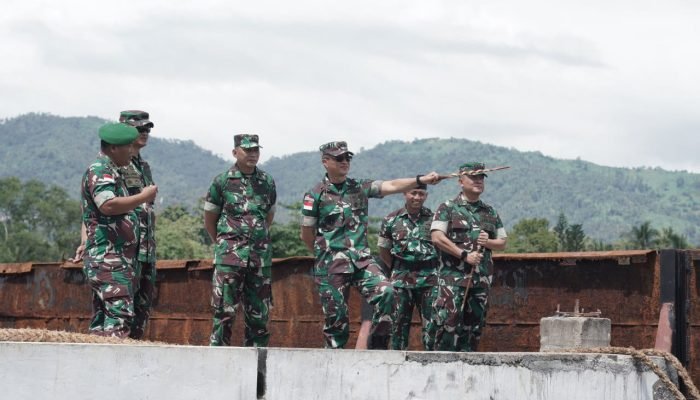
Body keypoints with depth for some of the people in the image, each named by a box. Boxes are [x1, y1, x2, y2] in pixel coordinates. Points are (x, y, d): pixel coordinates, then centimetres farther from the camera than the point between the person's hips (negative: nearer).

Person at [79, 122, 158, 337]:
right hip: (108, 258, -11)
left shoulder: (111, 172, 21)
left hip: (119, 259, 11)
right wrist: (143, 197, -18)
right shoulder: (100, 171, -11)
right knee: (120, 313, -18)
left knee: (103, 317, 9)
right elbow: (107, 205, -27)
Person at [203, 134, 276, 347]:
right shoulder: (222, 182, -1)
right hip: (230, 257, -4)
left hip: (261, 255, 4)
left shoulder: (267, 182, 9)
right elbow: (209, 220, 7)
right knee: (225, 310, -7)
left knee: (259, 313, 7)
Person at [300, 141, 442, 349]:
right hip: (331, 266, -3)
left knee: (385, 292, -19)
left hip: (362, 259, 3)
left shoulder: (360, 187, 10)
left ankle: (378, 347, -8)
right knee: (336, 316, -2)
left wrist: (421, 180, -16)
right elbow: (307, 235, 6)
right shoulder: (315, 196, 0)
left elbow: (391, 186, -3)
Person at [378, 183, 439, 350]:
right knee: (400, 323, 6)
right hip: (402, 281, 0)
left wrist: (430, 269, 5)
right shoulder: (391, 220, 3)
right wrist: (400, 269, 7)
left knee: (431, 323, -2)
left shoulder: (433, 218, 3)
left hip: (429, 280, 0)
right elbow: (384, 251, 10)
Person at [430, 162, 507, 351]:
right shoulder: (448, 208, 2)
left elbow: (502, 242, 20)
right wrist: (464, 254, -14)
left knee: (474, 325, 5)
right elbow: (437, 237, -8)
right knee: (449, 321, -13)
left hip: (482, 277, 5)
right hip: (453, 276, -5)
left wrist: (488, 242, -4)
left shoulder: (490, 212, 17)